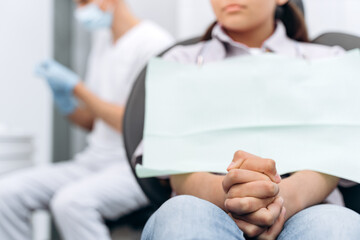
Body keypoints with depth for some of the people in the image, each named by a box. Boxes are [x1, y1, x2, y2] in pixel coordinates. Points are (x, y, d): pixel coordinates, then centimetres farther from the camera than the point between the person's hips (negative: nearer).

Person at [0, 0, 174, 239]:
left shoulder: (155, 43, -10)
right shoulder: (103, 38, 17)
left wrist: (76, 87, -12)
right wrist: (66, 102, -3)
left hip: (139, 167, -8)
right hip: (93, 161, 8)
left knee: (71, 201, -34)